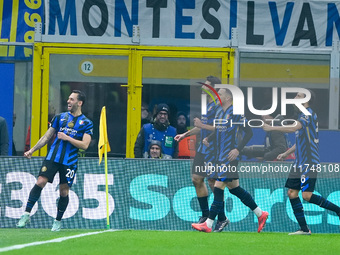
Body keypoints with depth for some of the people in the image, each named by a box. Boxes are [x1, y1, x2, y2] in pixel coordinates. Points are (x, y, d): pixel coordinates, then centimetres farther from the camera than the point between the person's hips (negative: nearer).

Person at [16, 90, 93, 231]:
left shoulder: (86, 123, 2)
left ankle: (58, 221, 19)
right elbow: (46, 137, 17)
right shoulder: (60, 117, 11)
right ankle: (26, 214, -9)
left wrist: (66, 138, -13)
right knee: (40, 182, -13)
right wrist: (32, 150, 12)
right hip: (52, 157, 2)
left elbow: (84, 145, -7)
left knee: (64, 191, 2)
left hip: (69, 161, -2)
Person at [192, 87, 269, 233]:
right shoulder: (219, 114, 14)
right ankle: (260, 214, 24)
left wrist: (238, 149, -19)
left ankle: (208, 224, -13)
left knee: (218, 187, -12)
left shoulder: (235, 113, -11)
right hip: (220, 156, 9)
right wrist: (208, 139, 6)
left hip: (229, 157, -9)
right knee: (235, 188, 13)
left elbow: (248, 132, -11)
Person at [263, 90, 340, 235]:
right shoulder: (302, 115, 19)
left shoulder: (309, 114, -12)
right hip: (300, 162, 10)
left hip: (310, 162, -10)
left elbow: (294, 128, -26)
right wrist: (286, 154, 27)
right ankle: (304, 229, 5)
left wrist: (272, 128, -19)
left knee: (307, 195, -16)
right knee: (292, 193, 3)